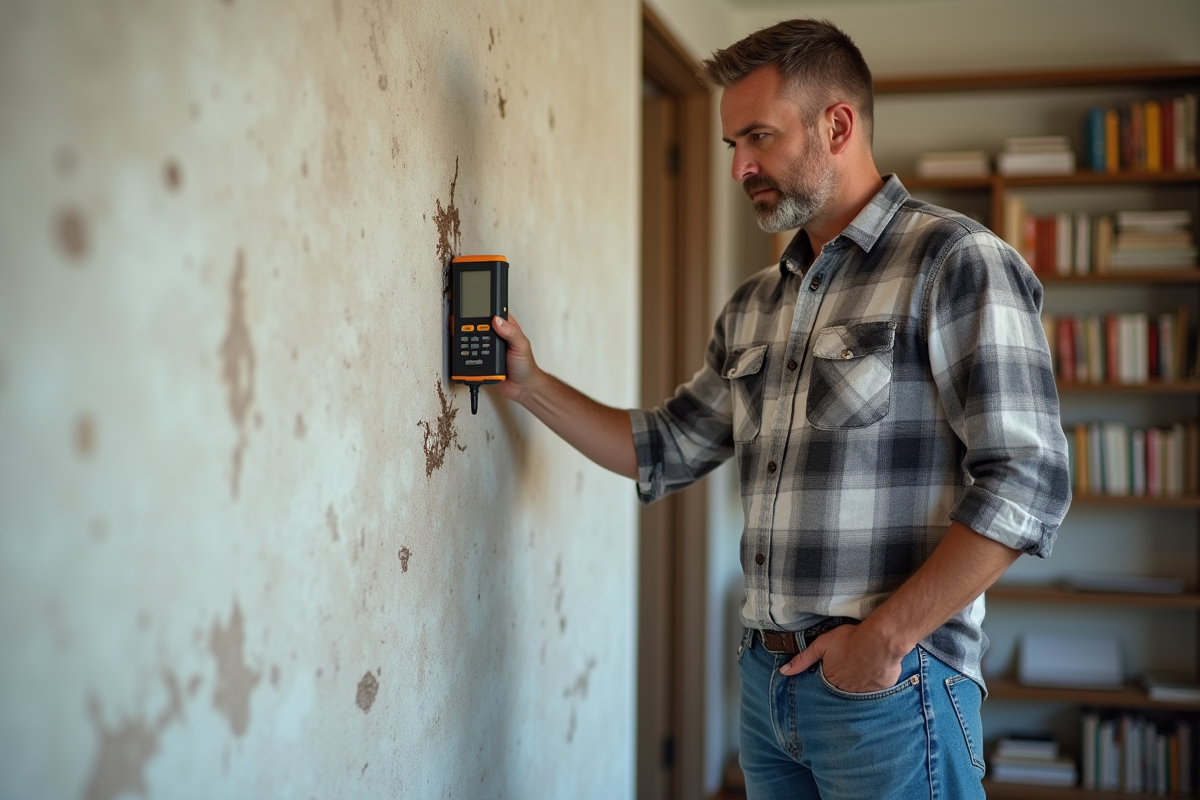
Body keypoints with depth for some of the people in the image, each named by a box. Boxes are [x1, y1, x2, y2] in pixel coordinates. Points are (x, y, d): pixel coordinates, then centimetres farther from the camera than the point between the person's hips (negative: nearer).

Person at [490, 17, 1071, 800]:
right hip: (767, 679, 7)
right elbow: (666, 451, 18)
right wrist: (531, 384, 11)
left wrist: (886, 636, -17)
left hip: (892, 687, -6)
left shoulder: (953, 262, -9)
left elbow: (1026, 483, -16)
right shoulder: (755, 308, 13)